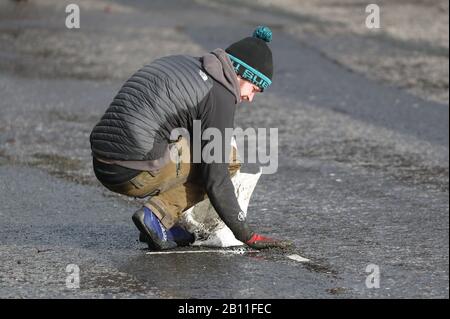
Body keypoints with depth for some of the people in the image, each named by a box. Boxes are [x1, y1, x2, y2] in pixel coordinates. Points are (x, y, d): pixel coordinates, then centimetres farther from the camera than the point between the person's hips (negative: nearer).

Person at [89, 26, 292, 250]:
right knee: (228, 156, 3)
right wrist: (248, 236, 0)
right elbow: (216, 179, -9)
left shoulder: (180, 64, 20)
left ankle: (161, 222, 12)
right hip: (137, 175, -9)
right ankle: (157, 216, -6)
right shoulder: (219, 95, -7)